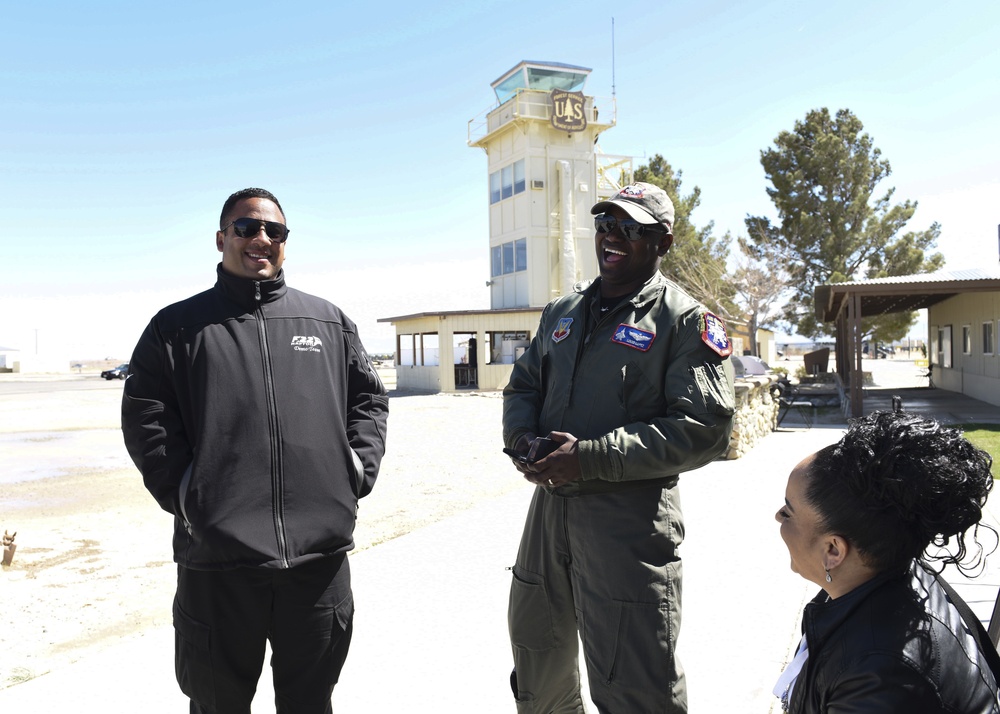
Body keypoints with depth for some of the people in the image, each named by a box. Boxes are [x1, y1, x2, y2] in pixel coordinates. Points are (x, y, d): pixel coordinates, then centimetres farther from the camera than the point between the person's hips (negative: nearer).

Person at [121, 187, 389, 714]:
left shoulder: (329, 321, 12)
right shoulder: (178, 327, 7)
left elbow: (369, 399, 13)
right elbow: (144, 417, 1)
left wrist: (357, 472, 1)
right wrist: (184, 494, -9)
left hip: (321, 554, 2)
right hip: (216, 558, -1)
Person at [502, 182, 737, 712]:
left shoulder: (686, 322, -6)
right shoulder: (562, 312, 14)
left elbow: (703, 429, -15)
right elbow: (522, 386, 20)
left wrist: (591, 458, -21)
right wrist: (522, 438, -4)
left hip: (630, 518, -6)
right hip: (549, 504, 7)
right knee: (537, 660, 23)